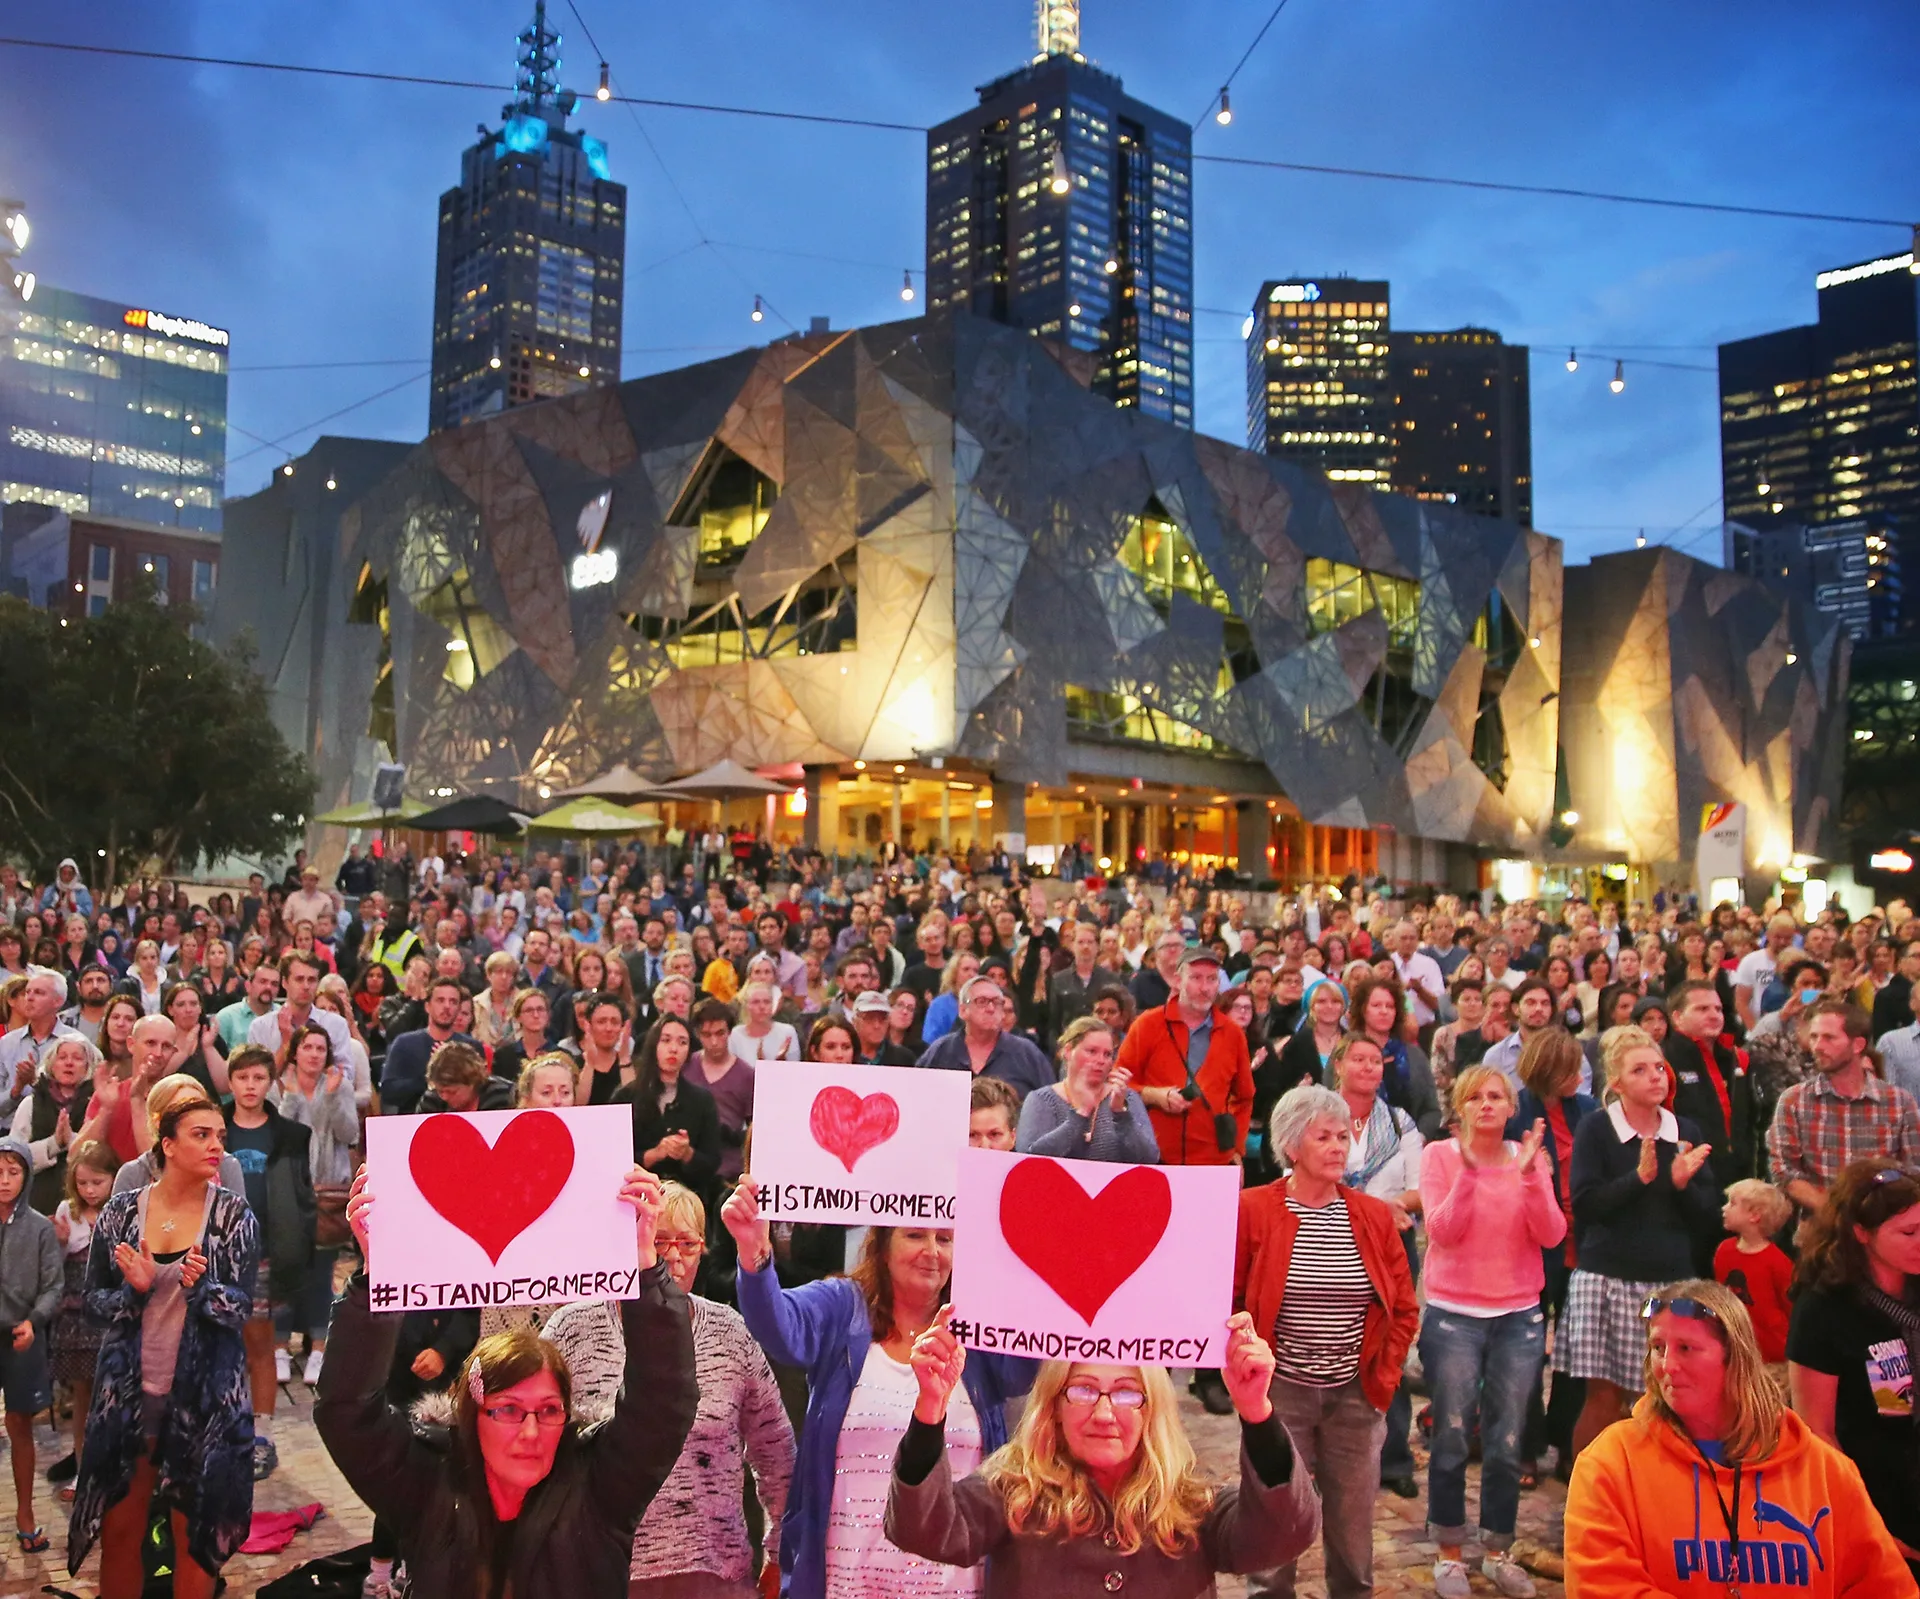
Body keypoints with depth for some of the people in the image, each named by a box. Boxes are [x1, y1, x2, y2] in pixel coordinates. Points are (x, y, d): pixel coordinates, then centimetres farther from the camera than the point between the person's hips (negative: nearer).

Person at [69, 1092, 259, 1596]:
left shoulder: (234, 1215, -6)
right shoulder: (121, 1211, -2)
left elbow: (242, 1308, -8)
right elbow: (92, 1299, 3)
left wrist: (200, 1288, -26)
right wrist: (133, 1291, -17)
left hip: (205, 1395, -1)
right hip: (128, 1391, 1)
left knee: (195, 1530, 8)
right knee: (119, 1528, 10)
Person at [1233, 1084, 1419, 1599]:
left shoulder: (1375, 1216, 3)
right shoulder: (1252, 1209, -8)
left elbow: (1404, 1309, 10)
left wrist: (1384, 1376, 3)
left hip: (1355, 1396, 3)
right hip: (1278, 1394, -3)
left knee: (1353, 1534, 12)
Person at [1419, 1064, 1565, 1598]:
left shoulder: (1530, 1157, 3)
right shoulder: (1441, 1155, -5)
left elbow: (1551, 1235, -8)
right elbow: (1442, 1232, -15)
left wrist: (1529, 1173, -20)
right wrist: (1469, 1169, -24)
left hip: (1519, 1317, 2)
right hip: (1453, 1316, -2)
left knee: (1506, 1444, 8)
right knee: (1451, 1441, 1)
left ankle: (1498, 1554, 23)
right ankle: (1449, 1556, 15)